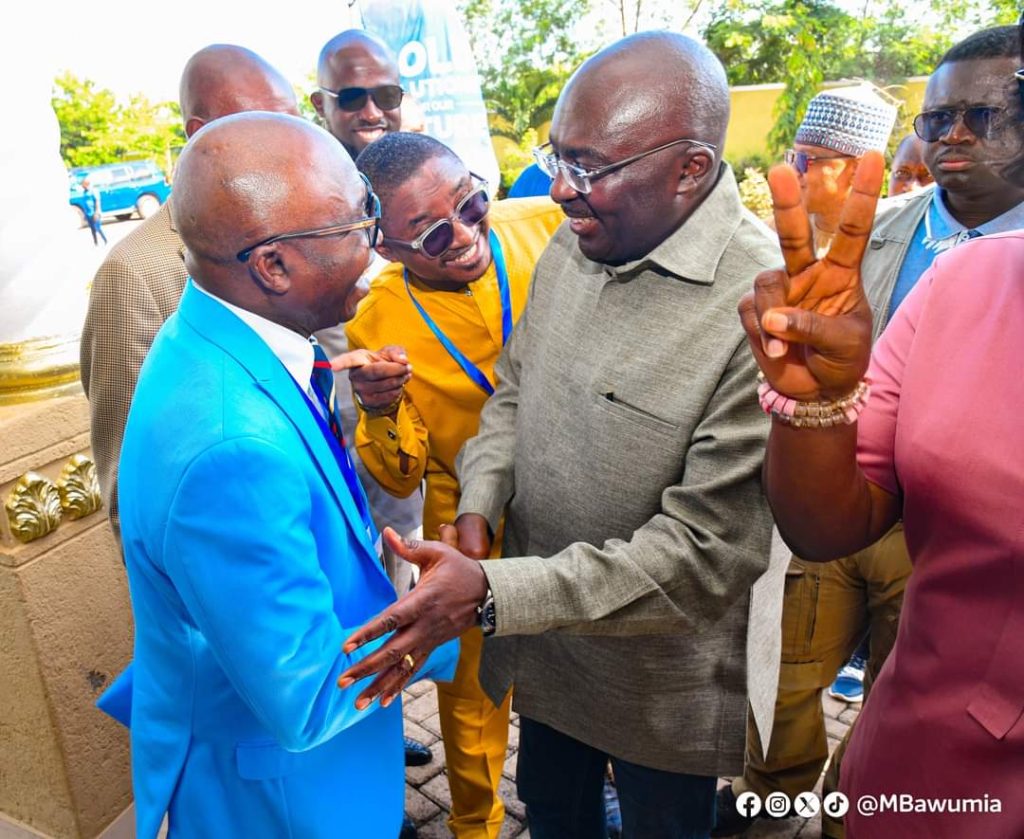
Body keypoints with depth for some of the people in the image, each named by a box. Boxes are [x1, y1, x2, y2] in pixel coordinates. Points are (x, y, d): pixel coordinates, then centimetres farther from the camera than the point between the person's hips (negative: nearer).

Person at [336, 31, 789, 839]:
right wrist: (478, 510, -9)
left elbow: (705, 553, -28)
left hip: (660, 675, -5)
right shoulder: (573, 243, -5)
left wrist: (489, 594, -31)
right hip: (543, 640, 6)